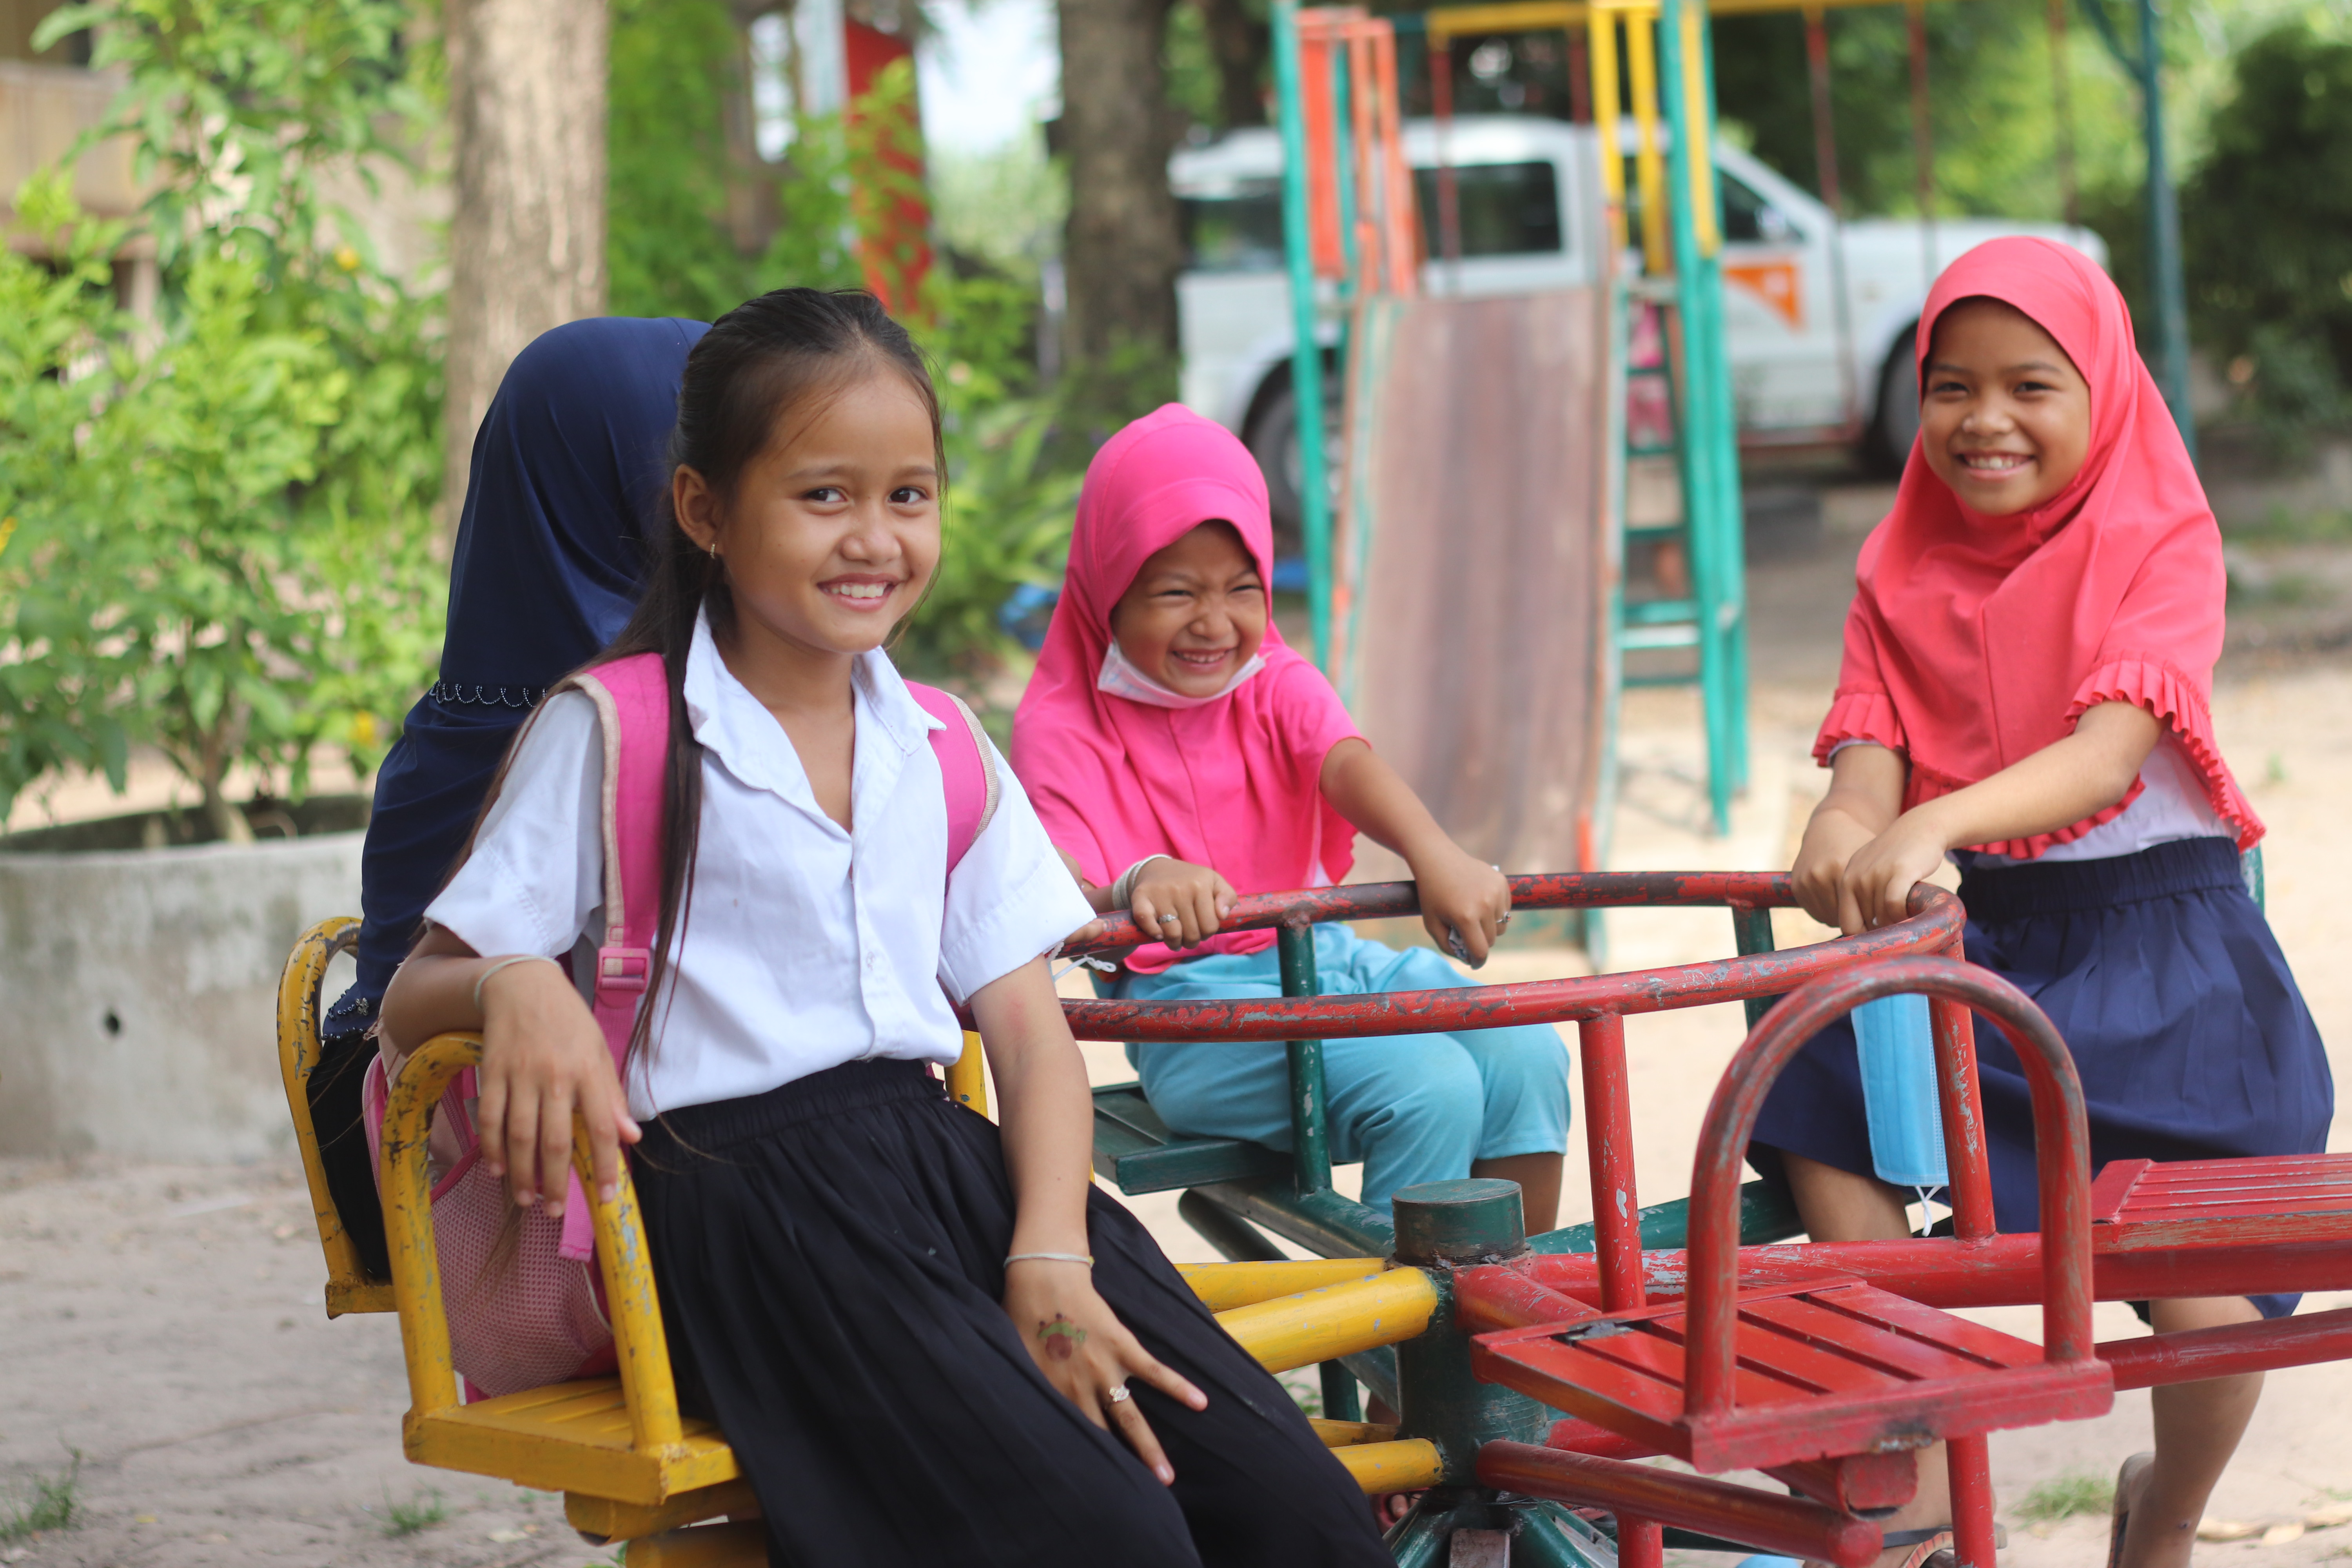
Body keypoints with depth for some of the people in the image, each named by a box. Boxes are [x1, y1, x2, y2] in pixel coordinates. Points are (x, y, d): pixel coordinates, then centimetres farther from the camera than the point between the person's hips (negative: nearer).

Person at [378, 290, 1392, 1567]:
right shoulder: (609, 735, 1)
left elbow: (1030, 1031, 11)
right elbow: (413, 1003, 0)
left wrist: (1051, 1258, -7)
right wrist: (513, 988, -25)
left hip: (948, 1165, 5)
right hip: (744, 1201, -5)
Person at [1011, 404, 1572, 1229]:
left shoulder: (1279, 685, 10)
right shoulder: (1060, 727, -3)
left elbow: (1348, 764, -12)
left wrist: (1437, 857, -34)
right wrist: (1139, 883, -43)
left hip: (1325, 957, 5)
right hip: (1189, 1005, -5)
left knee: (1527, 1057, -18)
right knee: (1429, 1087, -28)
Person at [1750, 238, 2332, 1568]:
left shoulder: (2161, 539, -7)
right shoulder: (1906, 568, 8)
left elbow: (2105, 755, -23)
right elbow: (1873, 755, -3)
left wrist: (1932, 825, -41)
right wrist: (1843, 836, -30)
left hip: (2160, 936, -4)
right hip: (1991, 935, 4)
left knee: (2211, 1305, -14)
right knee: (1820, 1102, -24)